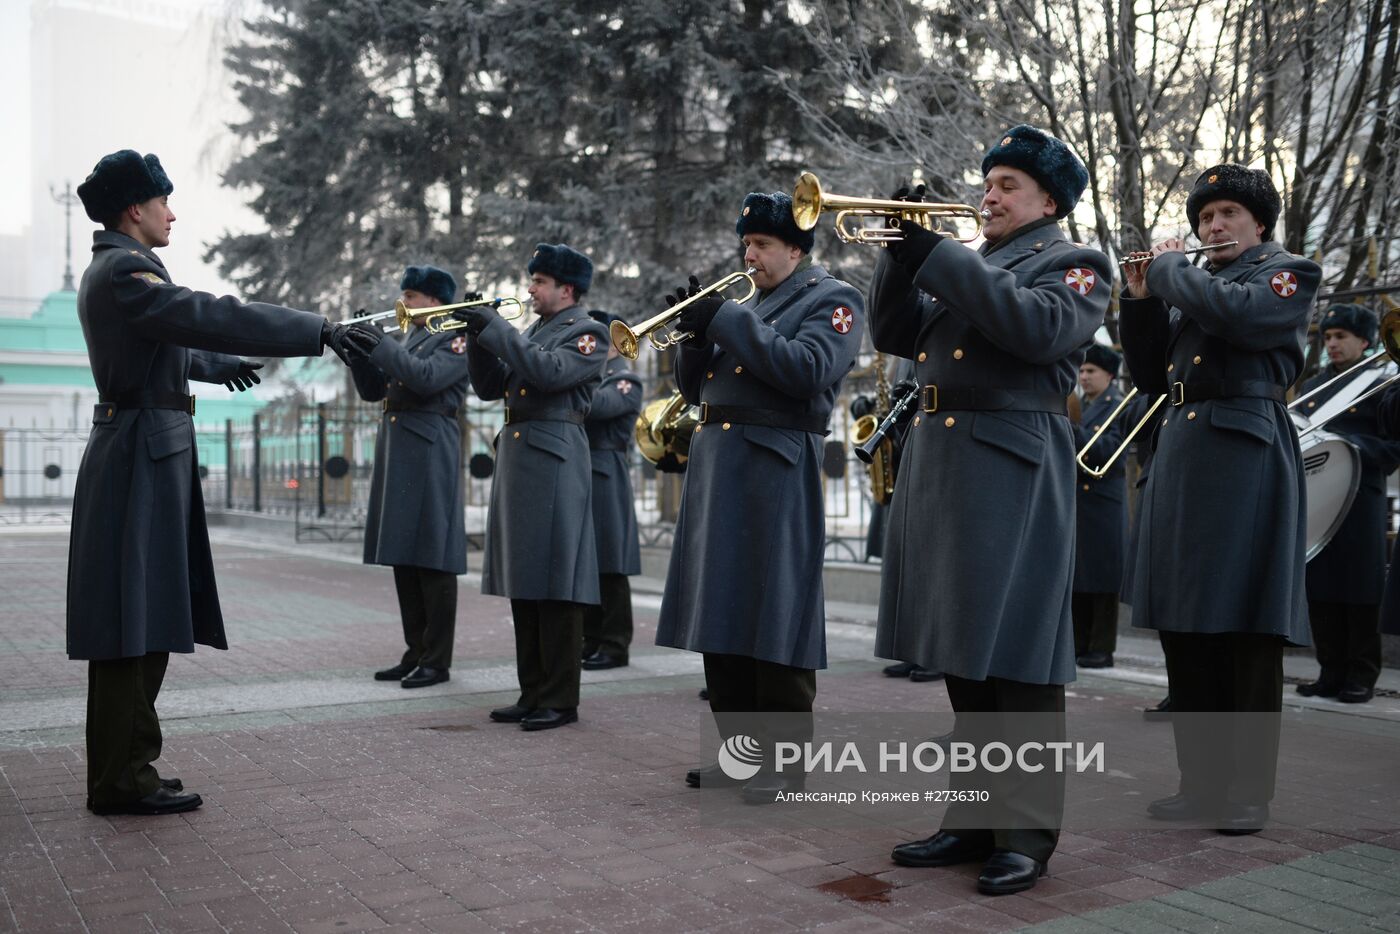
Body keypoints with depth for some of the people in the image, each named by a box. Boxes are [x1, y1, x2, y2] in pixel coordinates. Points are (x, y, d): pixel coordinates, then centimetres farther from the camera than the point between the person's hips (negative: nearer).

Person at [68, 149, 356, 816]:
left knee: (143, 625, 13)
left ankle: (124, 767, 21)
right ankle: (120, 780, 2)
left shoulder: (110, 271, 18)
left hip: (142, 456, 11)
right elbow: (213, 317, -25)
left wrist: (216, 365, 48)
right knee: (134, 625, -6)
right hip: (143, 460, -11)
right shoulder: (125, 271, -14)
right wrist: (316, 331, -22)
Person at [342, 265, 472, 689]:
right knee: (403, 558, 9)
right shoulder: (407, 340, 22)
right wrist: (360, 349, 5)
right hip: (396, 457, 8)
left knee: (432, 558, -6)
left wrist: (380, 345, -17)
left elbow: (426, 377, -19)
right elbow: (372, 389, 19)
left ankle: (437, 661, -2)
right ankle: (416, 653, 16)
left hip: (428, 456, -8)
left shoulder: (457, 337, -2)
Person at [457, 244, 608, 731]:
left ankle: (560, 700, 0)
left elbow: (546, 372, -20)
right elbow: (489, 386, 17)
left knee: (554, 584, -6)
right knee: (523, 584, 9)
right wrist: (479, 335, 4)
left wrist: (495, 327, -16)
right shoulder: (531, 332, 22)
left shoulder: (588, 334, -3)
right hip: (514, 460, 8)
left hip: (554, 465, -8)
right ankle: (533, 693, 17)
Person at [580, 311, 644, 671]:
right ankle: (592, 640, 15)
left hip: (604, 479, -8)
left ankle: (615, 645, -1)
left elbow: (596, 405, -23)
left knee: (609, 565, -6)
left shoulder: (626, 382, -5)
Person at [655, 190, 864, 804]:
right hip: (716, 470, 8)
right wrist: (697, 332, 1)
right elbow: (694, 387, 19)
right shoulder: (744, 303, 22)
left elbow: (806, 369, -18)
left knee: (775, 615, -5)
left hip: (775, 471, -7)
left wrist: (726, 321, -15)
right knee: (722, 613, 8)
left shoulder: (832, 300, 0)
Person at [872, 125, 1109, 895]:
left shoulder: (1074, 266, 1)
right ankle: (974, 815, 19)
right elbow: (895, 334, 14)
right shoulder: (963, 267, 21)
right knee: (962, 652, 10)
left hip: (1014, 472, -7)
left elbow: (1036, 326, -20)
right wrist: (905, 252, 0)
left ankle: (1027, 831, 5)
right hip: (940, 466, 7)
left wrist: (938, 252, -18)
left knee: (1015, 657, -4)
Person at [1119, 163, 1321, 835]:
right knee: (1184, 629, 6)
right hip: (1181, 456, 7)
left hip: (1245, 457, -7)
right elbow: (1151, 376, 16)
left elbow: (1236, 313, -19)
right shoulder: (1192, 287, 21)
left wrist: (1169, 268, -4)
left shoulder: (1289, 273, 3)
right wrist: (1141, 299, 6)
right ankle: (1202, 781, 14)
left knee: (1247, 632, -4)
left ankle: (1249, 792, 3)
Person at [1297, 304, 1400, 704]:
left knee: (1360, 588, -2)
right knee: (1321, 587, 4)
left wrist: (1349, 447, -19)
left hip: (1360, 501, -5)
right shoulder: (1314, 386, 17)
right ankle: (1331, 671, 11)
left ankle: (1362, 675, 5)